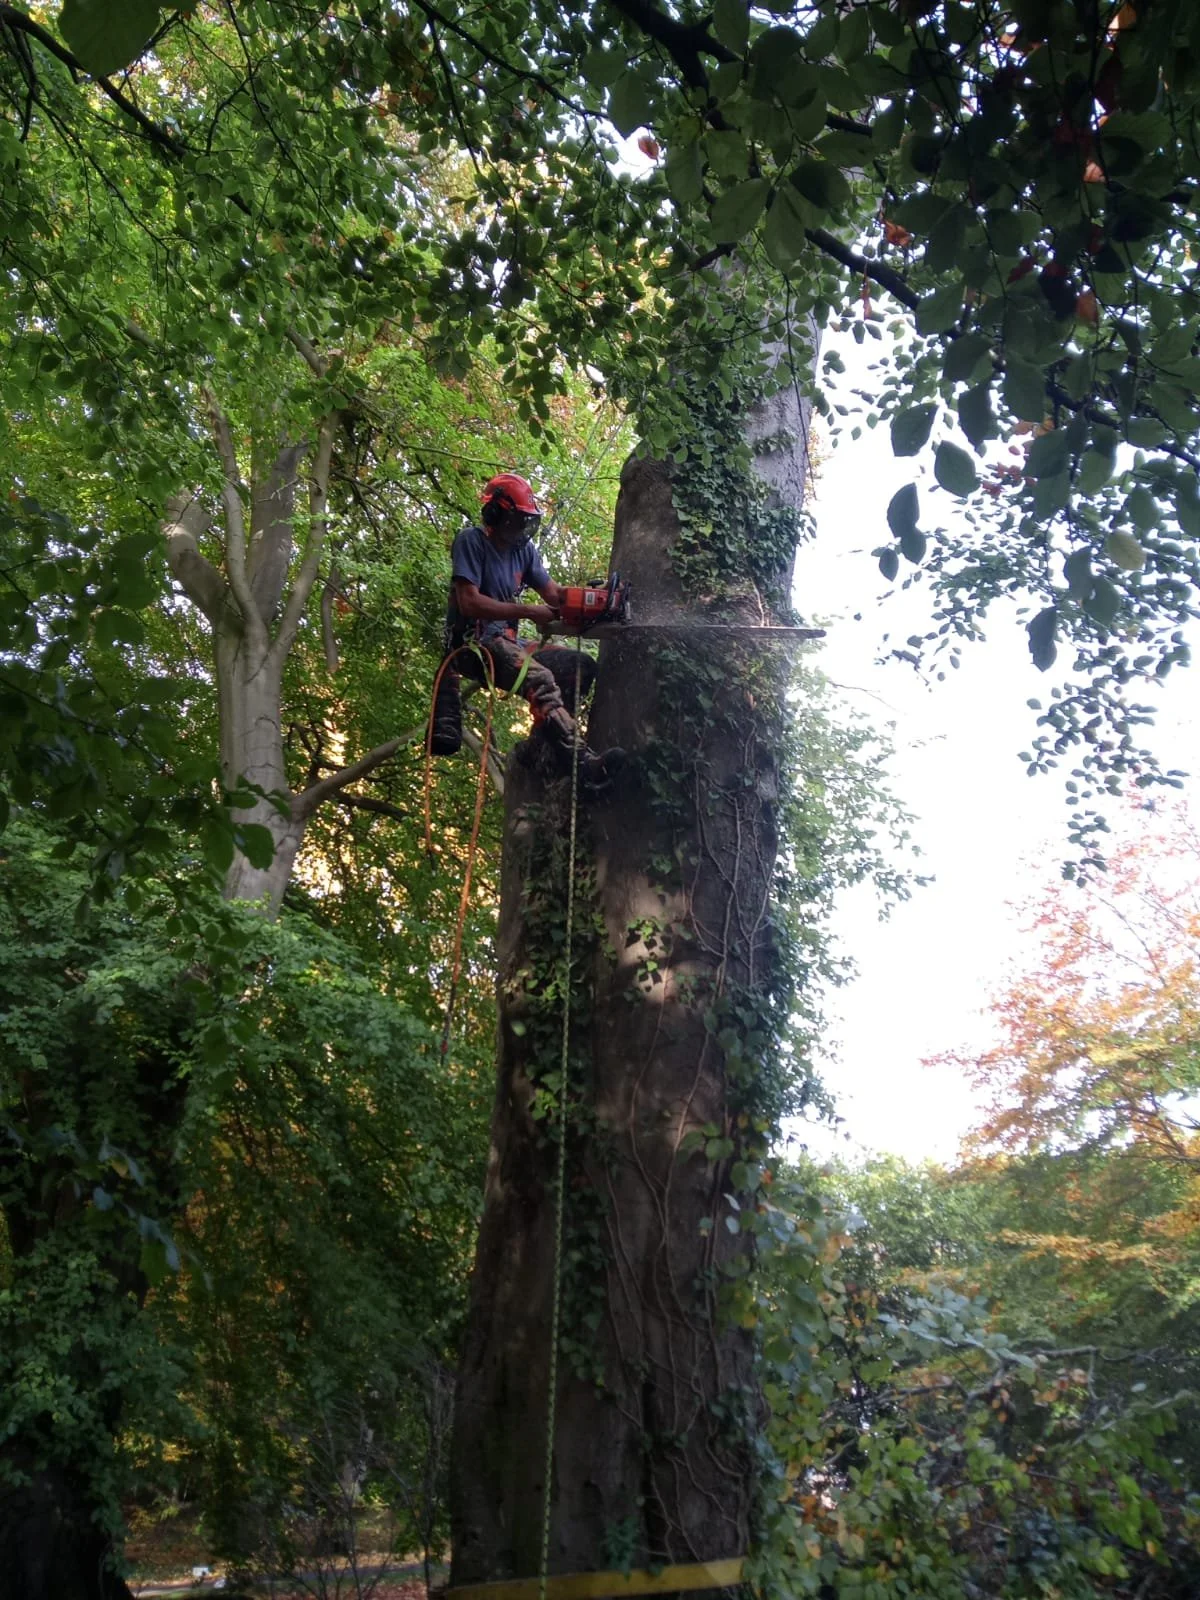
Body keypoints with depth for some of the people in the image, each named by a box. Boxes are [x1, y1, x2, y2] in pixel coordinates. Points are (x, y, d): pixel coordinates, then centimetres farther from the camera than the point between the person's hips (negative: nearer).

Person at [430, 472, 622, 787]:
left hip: (505, 642, 9)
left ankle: (546, 741, -7)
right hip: (472, 643, -9)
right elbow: (469, 602, -19)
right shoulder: (471, 541, -9)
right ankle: (583, 763, -41)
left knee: (582, 665, 0)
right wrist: (528, 612, -19)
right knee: (540, 678, -31)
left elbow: (554, 593, 9)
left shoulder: (524, 549, 13)